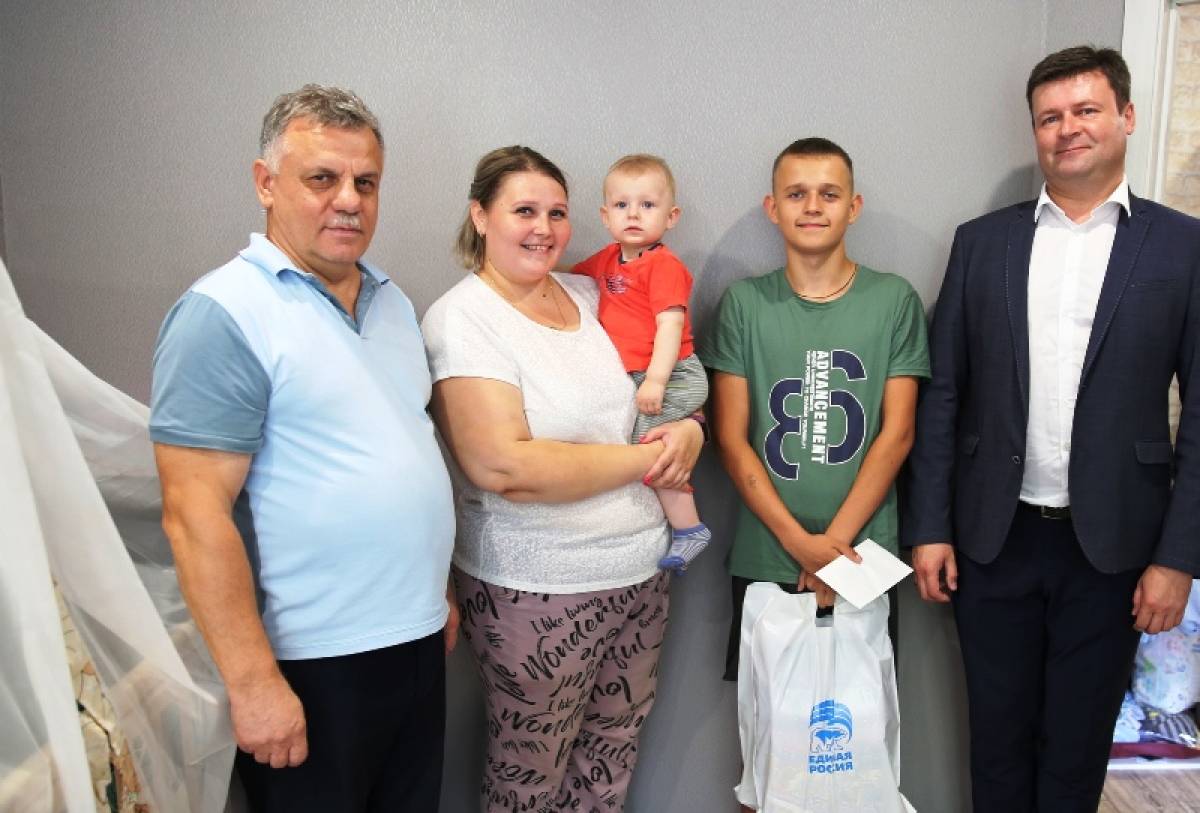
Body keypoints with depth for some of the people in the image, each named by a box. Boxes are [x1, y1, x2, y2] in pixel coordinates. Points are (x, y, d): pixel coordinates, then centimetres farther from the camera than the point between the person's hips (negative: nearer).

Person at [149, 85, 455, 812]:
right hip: (312, 665, -7)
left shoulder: (392, 301, 9)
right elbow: (196, 514, -18)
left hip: (417, 641, 7)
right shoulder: (225, 314, -15)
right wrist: (254, 681, -19)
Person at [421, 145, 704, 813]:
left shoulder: (590, 295, 7)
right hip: (536, 592, -5)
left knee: (612, 757, 19)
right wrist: (647, 458, -15)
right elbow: (505, 468, -22)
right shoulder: (462, 318, -12)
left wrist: (688, 430, -7)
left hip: (643, 571, 6)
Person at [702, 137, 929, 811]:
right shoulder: (744, 304, 1)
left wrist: (836, 540, -11)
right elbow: (731, 438, -2)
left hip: (862, 553, 0)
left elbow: (896, 434, -2)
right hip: (766, 556, 0)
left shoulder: (895, 301, 1)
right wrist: (800, 542, -11)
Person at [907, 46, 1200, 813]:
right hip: (994, 537, 1)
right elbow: (943, 395, 3)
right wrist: (929, 526, 0)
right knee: (998, 735, 15)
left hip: (1112, 544, -1)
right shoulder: (981, 240, 4)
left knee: (1078, 742, 14)